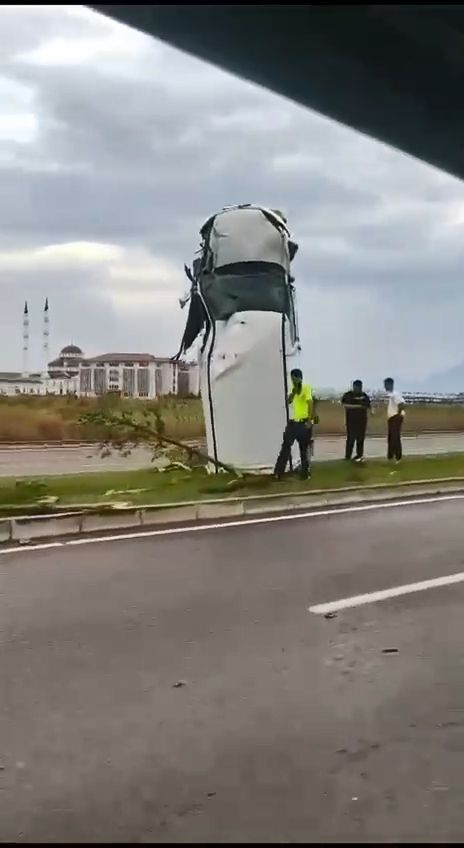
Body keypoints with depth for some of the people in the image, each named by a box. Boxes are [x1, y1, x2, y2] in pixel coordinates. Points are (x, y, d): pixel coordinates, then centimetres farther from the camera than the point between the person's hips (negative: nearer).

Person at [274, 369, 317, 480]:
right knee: (286, 446, 6)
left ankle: (306, 473, 9)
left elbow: (310, 403, -18)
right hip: (293, 422, 7)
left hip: (304, 423, -7)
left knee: (304, 448, 2)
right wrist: (293, 392, -10)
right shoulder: (294, 389, 13)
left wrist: (309, 420, -23)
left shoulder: (306, 388, -11)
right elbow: (289, 401, 6)